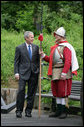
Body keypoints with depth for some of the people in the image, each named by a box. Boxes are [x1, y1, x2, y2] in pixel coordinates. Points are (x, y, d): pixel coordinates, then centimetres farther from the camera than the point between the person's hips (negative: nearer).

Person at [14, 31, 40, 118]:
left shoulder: (36, 47, 10)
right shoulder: (19, 48, 2)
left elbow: (38, 60, 15)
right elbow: (16, 61, 2)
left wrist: (38, 70, 5)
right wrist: (16, 72, -7)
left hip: (34, 73, 3)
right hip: (23, 73, -3)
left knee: (31, 93, 4)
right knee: (21, 91, -12)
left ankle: (28, 111, 13)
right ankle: (19, 111, -3)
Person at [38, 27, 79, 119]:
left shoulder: (66, 47, -9)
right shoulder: (55, 47, 18)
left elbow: (68, 61, -17)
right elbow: (51, 60, 22)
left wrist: (64, 73, -24)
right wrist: (43, 56, 8)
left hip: (63, 73, -8)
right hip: (55, 73, 8)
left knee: (63, 92, -4)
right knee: (56, 92, 10)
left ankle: (64, 112, 3)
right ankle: (58, 111, 17)